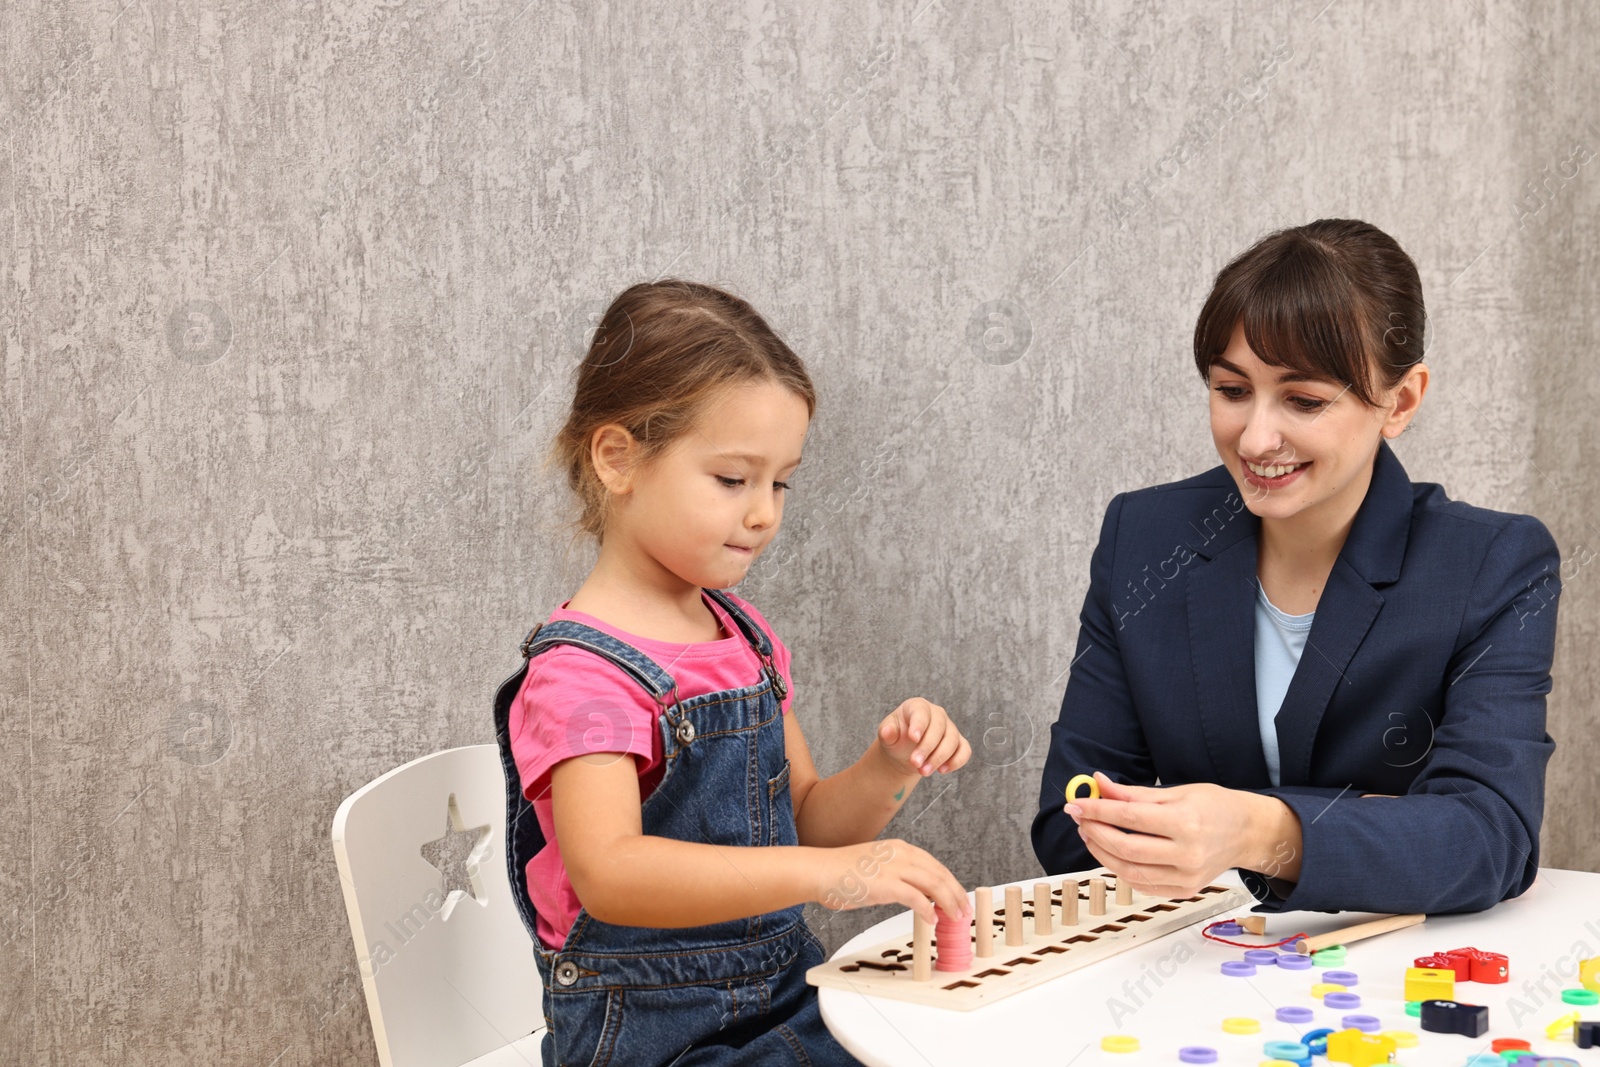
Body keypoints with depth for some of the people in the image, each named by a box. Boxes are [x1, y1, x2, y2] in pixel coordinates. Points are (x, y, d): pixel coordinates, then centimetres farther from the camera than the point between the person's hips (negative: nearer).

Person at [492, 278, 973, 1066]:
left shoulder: (744, 637, 11)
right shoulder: (581, 671, -15)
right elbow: (608, 873, -31)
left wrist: (887, 770, -3)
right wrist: (828, 873, -41)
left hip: (787, 998, 8)